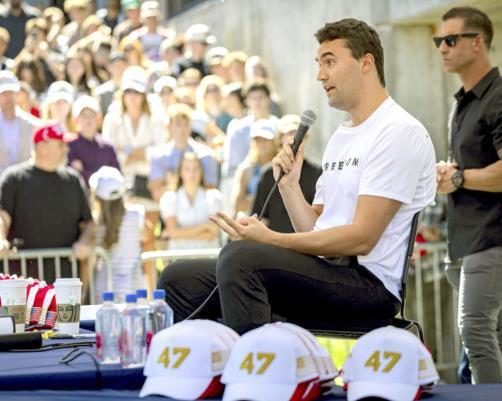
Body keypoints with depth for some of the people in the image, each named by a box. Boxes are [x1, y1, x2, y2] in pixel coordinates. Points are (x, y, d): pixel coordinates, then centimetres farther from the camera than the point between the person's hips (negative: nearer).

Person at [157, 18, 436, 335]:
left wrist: (271, 240, -18)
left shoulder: (399, 131, -7)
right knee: (180, 279, 2)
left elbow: (361, 238, -16)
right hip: (327, 274, 9)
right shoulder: (341, 137, 24)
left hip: (369, 282, -9)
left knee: (240, 256, -32)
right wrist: (289, 184, 5)